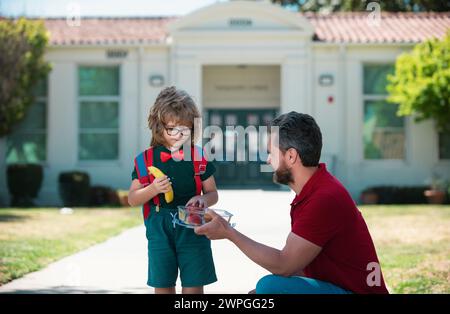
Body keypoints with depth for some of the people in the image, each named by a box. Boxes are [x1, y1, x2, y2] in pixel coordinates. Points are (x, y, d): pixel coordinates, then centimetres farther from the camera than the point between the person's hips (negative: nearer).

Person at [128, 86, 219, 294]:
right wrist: (153, 189, -17)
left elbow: (212, 193, 7)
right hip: (159, 228, 1)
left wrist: (203, 199, -16)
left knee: (193, 286, 1)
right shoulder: (146, 159, 0)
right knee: (162, 286, 9)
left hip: (192, 227, 0)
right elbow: (132, 199, 2)